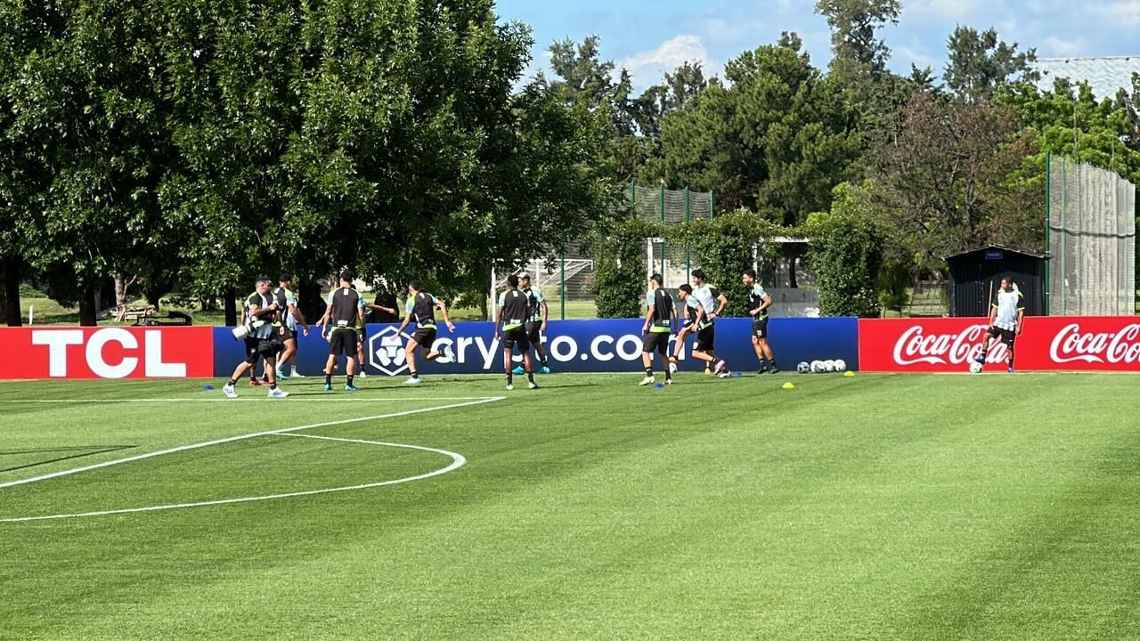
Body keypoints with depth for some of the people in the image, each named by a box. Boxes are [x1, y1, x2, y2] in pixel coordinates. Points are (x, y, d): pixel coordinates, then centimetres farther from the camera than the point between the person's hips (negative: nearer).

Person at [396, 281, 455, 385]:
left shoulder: (411, 300, 1)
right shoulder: (429, 296, 17)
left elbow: (407, 320, -1)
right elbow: (442, 304, 6)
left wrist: (399, 332, 9)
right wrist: (447, 321, 5)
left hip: (422, 327, -6)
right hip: (432, 327, 6)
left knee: (408, 351, -2)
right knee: (428, 356, 16)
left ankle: (414, 376, -16)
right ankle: (442, 352, -14)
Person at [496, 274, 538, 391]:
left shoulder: (504, 295, 0)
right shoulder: (524, 295, 8)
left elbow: (500, 314, -2)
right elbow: (529, 312, 8)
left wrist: (497, 330, 2)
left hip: (508, 327, -2)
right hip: (521, 327, 2)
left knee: (507, 354, 0)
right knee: (526, 353, 5)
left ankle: (509, 383, -5)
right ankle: (531, 381, -1)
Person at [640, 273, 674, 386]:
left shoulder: (652, 294, -5)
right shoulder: (667, 295, 14)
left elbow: (652, 309, -17)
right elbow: (674, 311, 10)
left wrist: (646, 324, -14)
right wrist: (672, 326, 17)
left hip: (655, 327, -7)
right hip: (666, 328, 7)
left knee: (645, 351, -2)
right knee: (663, 353, 17)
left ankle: (649, 376, -16)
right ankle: (668, 377, 13)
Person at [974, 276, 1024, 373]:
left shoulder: (1018, 296, -8)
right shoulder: (1000, 294, 5)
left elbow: (1021, 312, -6)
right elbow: (994, 309, 11)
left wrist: (1019, 327, -10)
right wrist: (991, 322, 3)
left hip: (1010, 325, -4)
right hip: (998, 323, 4)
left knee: (1009, 346, -1)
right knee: (987, 335, -15)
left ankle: (1010, 367, 11)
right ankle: (982, 357, -10)